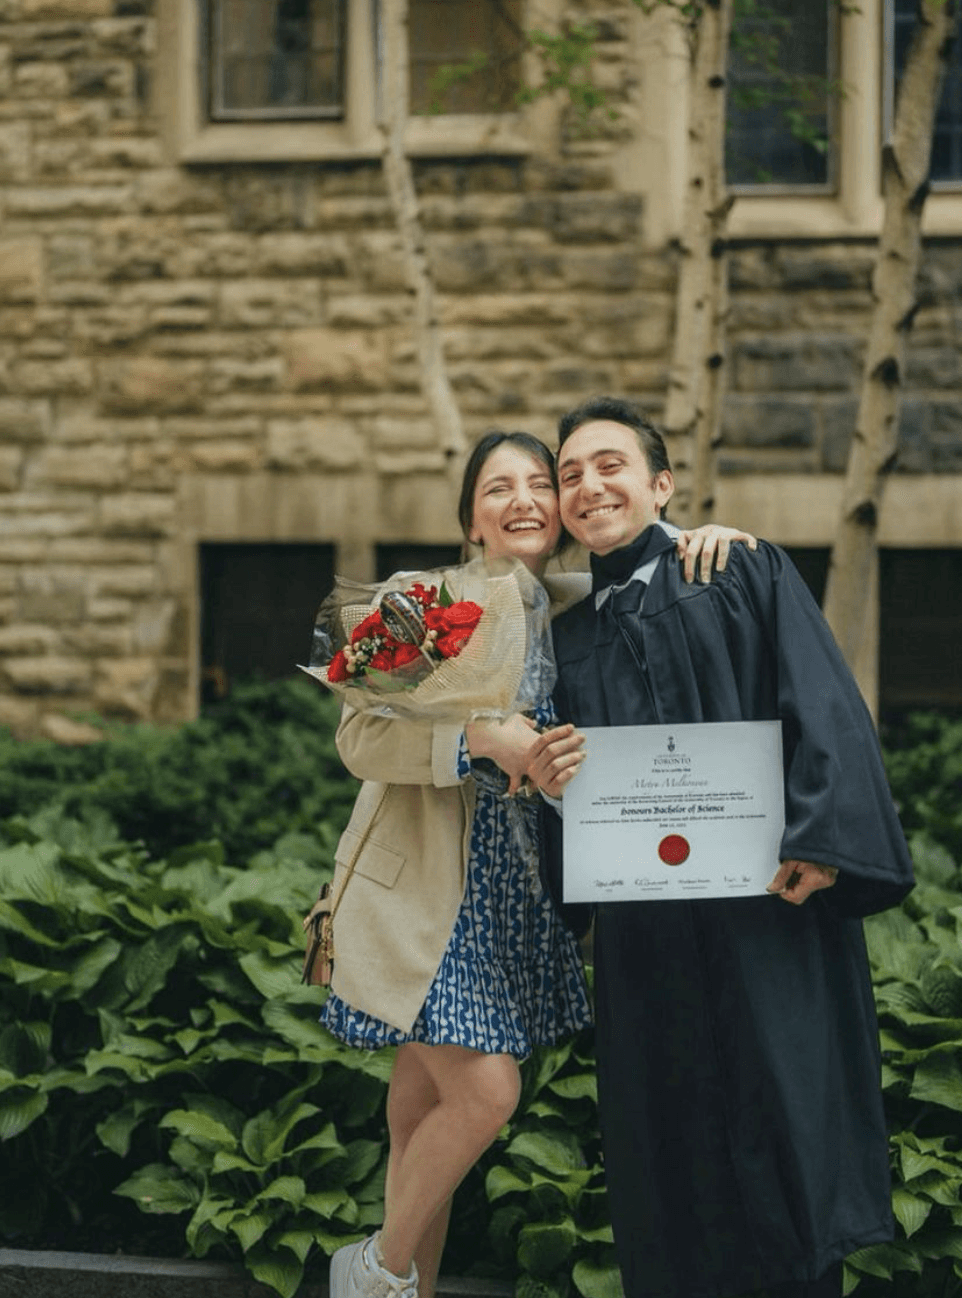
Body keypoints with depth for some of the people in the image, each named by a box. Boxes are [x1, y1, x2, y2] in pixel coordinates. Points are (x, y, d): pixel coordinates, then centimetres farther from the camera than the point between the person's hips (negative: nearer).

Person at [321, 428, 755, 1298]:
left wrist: (702, 541, -7)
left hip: (520, 895, 5)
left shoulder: (578, 605, 4)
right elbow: (361, 737, -14)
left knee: (427, 1109, 11)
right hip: (428, 893, -5)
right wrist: (481, 738, -28)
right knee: (486, 1093, -13)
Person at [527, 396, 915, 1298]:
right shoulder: (569, 636, 19)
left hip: (772, 900, -3)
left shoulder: (748, 575, 7)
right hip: (644, 931, 4)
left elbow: (825, 712, -4)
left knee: (788, 1127, -7)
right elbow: (567, 780, 19)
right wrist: (548, 780, -6)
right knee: (668, 1156, 3)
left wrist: (819, 839, -19)